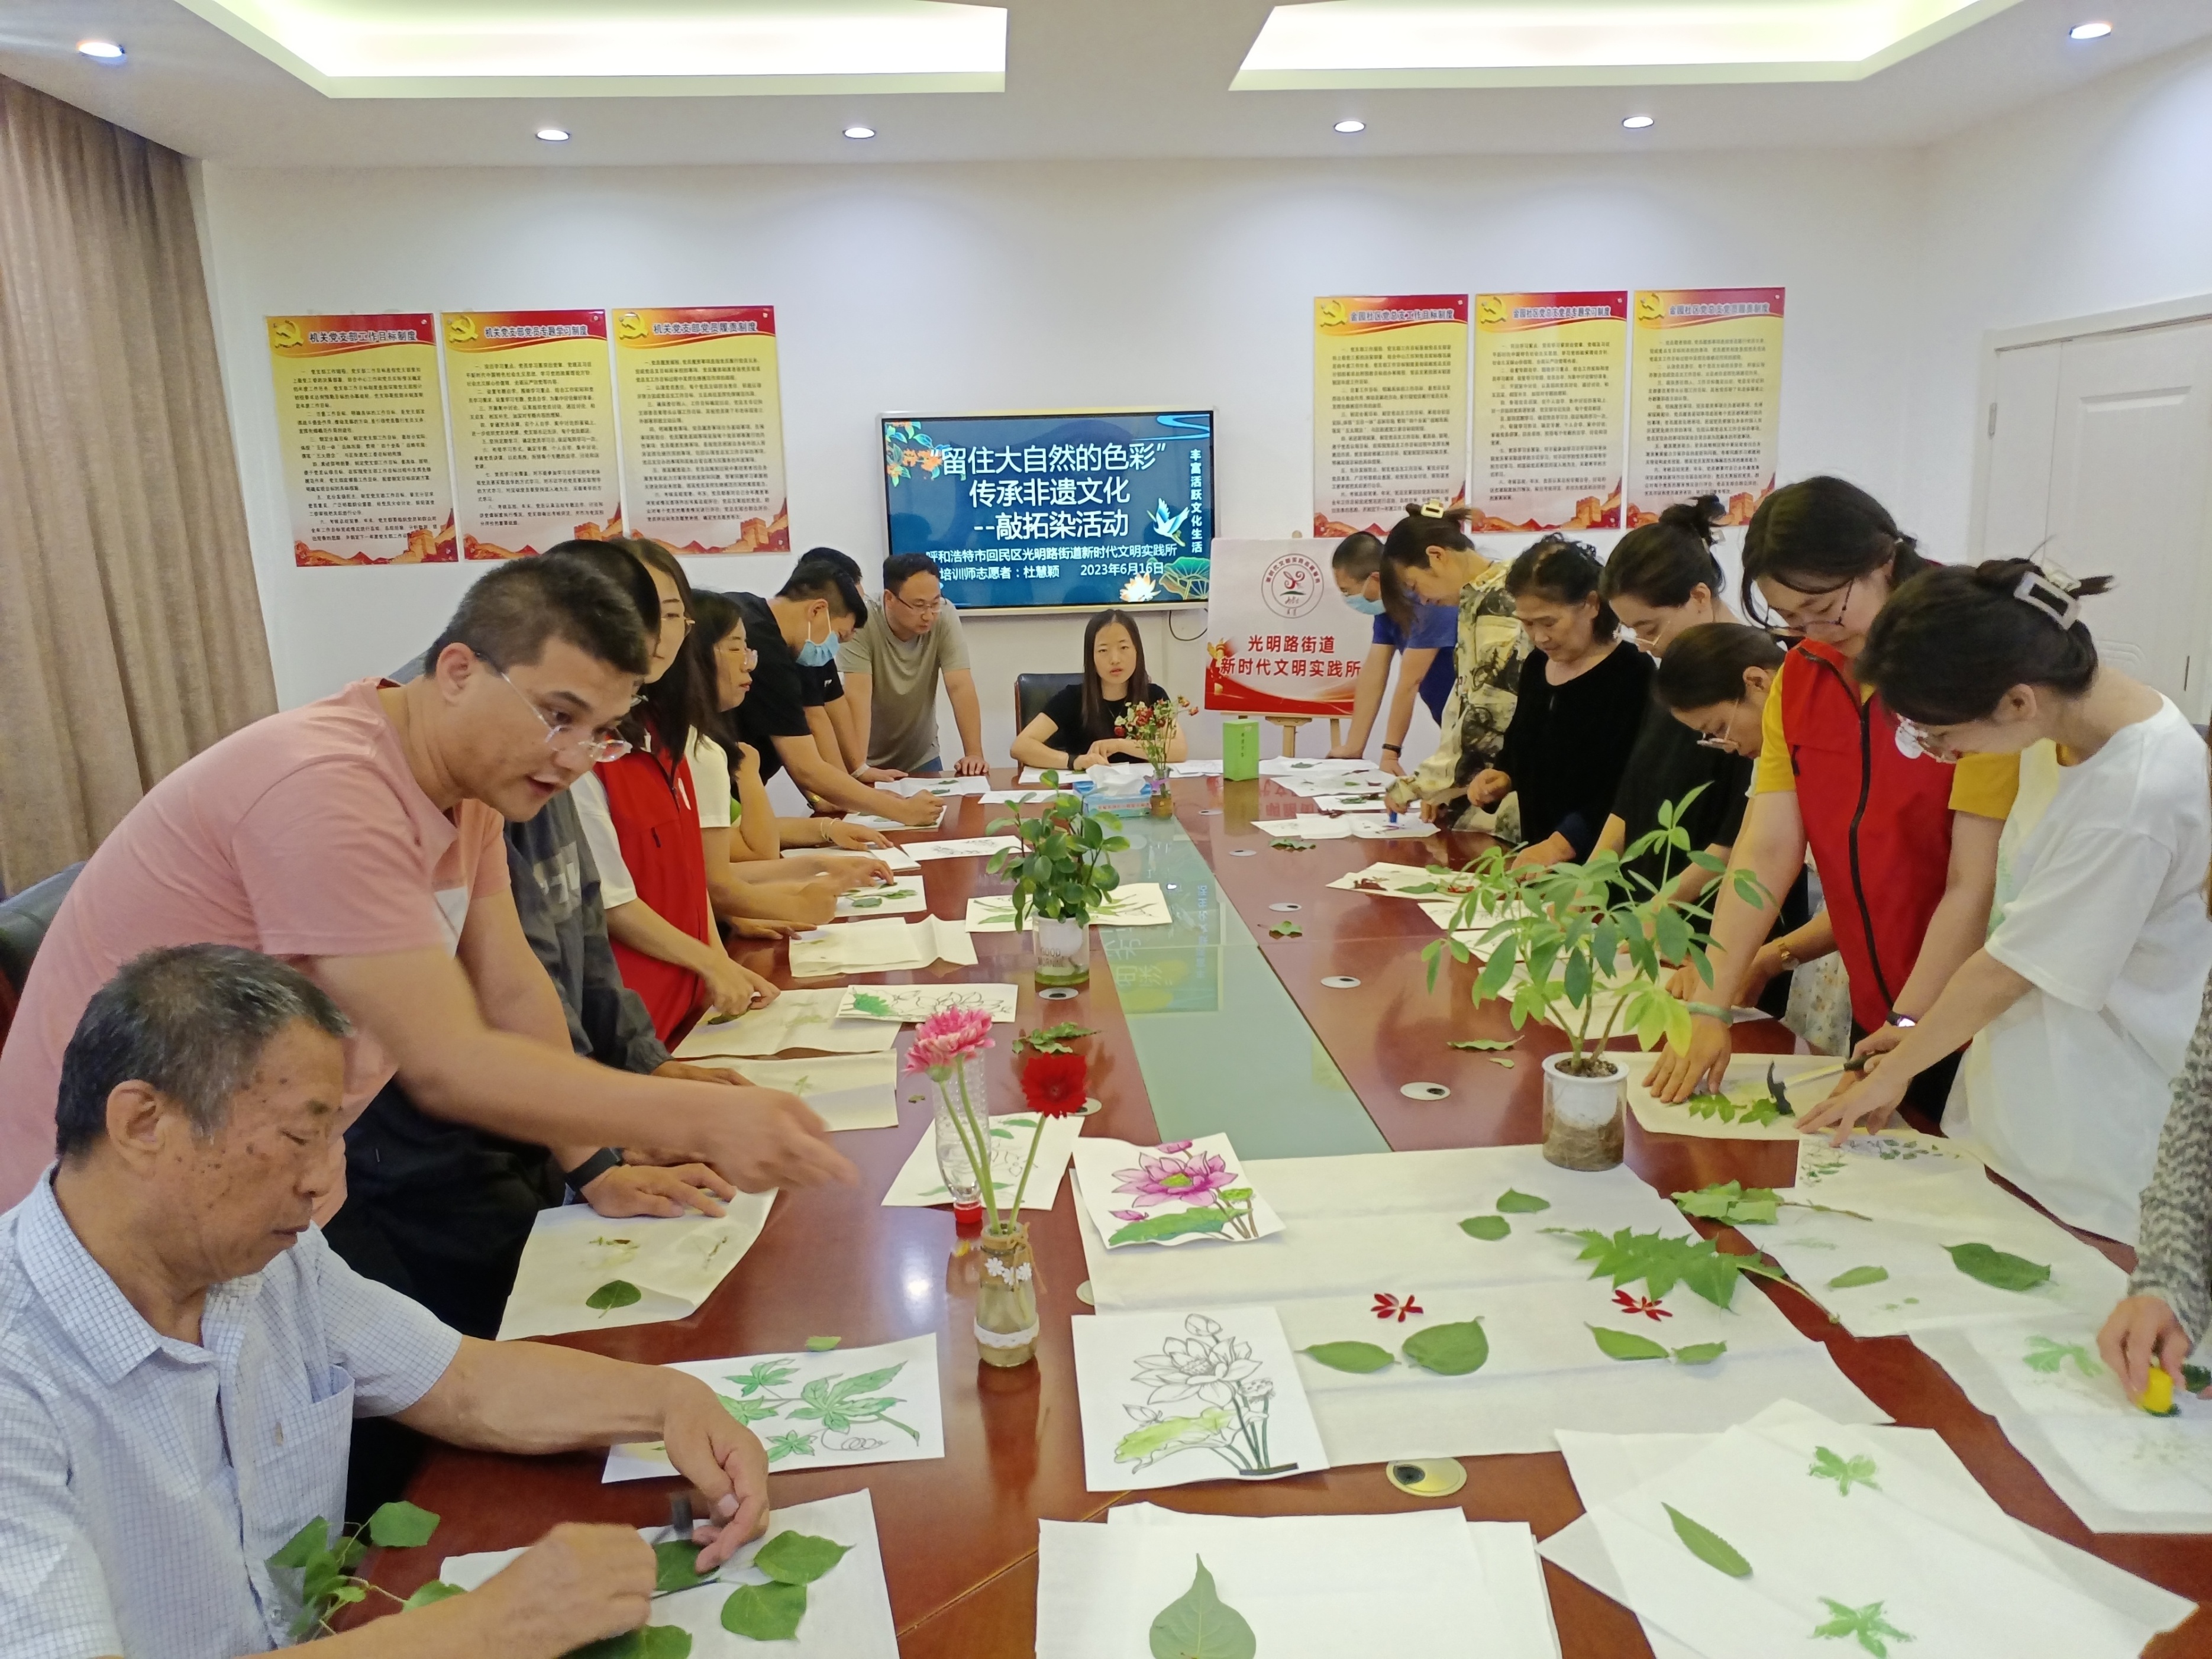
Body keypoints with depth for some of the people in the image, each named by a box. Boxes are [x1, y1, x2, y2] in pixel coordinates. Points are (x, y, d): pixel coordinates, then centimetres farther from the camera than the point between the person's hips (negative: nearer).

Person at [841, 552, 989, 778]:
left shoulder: (945, 617, -14)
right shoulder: (861, 624, -22)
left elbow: (960, 687, -18)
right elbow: (858, 696, -29)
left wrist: (974, 754, -27)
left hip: (922, 759, 1)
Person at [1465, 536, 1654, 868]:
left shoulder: (1632, 675, -11)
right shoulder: (1536, 665, 11)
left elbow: (1627, 790, -20)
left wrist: (1559, 846, -29)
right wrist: (1502, 778, 6)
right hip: (1535, 857, 6)